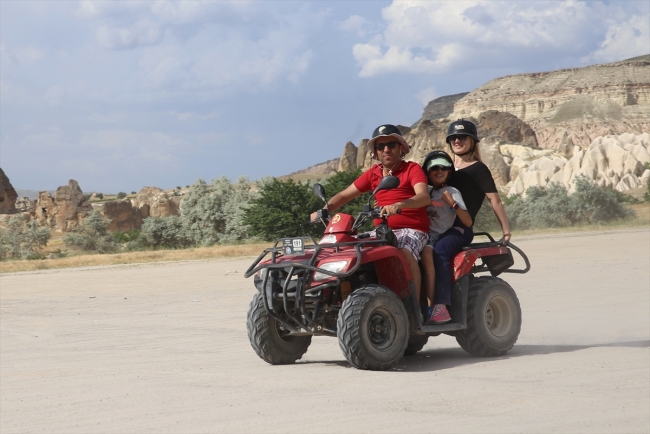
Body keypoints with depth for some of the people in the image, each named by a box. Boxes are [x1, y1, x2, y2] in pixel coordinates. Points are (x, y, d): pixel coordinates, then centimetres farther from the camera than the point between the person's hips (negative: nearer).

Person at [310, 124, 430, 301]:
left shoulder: (412, 169, -1)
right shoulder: (373, 173, 15)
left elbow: (424, 197, -19)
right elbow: (344, 195, 15)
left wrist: (399, 205, -39)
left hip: (412, 230, -6)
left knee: (406, 253, -37)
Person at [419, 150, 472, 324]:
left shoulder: (452, 192, 9)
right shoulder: (425, 191, 22)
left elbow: (468, 222, 1)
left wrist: (453, 204, -12)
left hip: (440, 236, -4)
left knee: (426, 251, -36)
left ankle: (431, 306, -38)